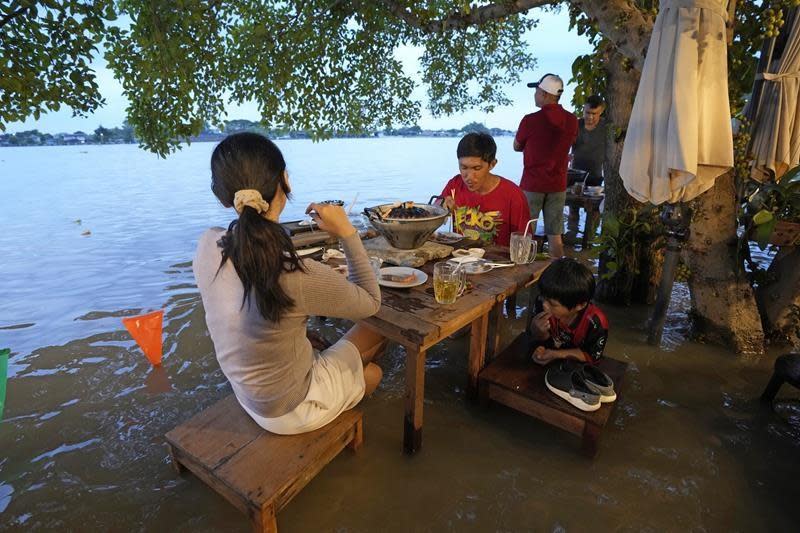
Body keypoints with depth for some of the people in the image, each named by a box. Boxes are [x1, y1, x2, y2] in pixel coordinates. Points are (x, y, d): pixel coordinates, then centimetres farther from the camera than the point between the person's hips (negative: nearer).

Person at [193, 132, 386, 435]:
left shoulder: (207, 247, -18)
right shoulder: (298, 276, -38)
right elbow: (371, 302, -19)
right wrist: (347, 233, -20)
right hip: (289, 412, -6)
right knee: (373, 372, 24)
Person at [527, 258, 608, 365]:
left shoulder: (596, 322, -29)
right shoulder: (541, 302, -21)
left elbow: (592, 355, -12)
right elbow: (542, 339, -5)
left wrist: (556, 354, -21)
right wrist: (537, 331, -29)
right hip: (548, 361, 2)